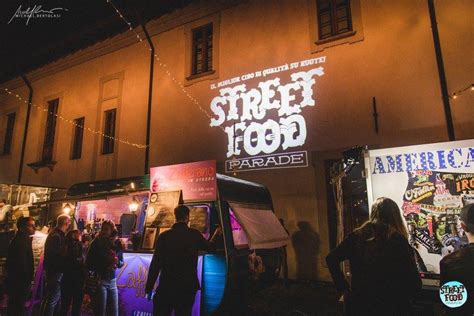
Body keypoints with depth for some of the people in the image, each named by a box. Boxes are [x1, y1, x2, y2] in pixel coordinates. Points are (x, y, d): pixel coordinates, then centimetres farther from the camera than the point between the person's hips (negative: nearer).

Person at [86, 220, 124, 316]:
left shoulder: (117, 244, 1)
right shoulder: (96, 243, -7)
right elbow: (88, 264, -6)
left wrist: (117, 261, -12)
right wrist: (104, 267, -16)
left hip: (112, 281, 3)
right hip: (99, 280, -3)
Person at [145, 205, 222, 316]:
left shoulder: (164, 236, -6)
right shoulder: (195, 234, -2)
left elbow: (155, 264, -7)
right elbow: (209, 248, 17)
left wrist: (149, 288, 2)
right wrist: (216, 235, 37)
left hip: (166, 286, -1)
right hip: (187, 287, 1)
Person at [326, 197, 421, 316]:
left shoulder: (357, 235, -3)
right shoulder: (398, 240, -12)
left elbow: (331, 259, -1)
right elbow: (415, 283, -12)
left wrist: (344, 288, 4)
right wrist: (401, 300, 5)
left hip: (358, 303, 3)